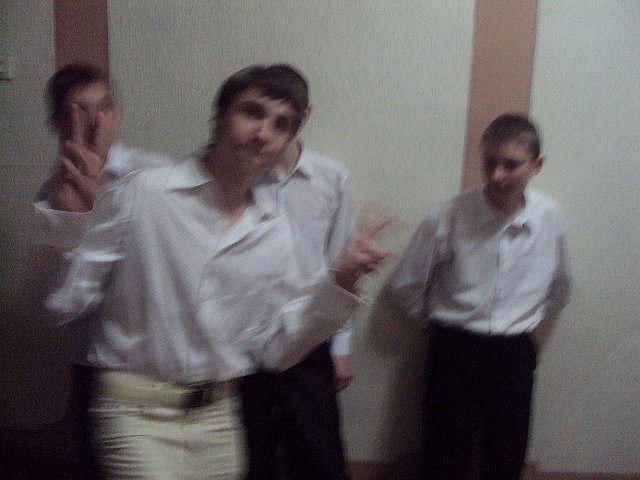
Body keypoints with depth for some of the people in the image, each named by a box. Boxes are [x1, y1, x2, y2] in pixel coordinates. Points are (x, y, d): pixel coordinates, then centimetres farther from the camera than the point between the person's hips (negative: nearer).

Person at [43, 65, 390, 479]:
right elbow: (63, 301, -10)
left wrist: (339, 281, -9)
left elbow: (277, 349, 2)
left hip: (219, 414, 5)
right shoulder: (142, 194, -12)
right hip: (138, 412, -4)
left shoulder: (276, 232, 1)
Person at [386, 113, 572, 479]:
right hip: (455, 351, -2)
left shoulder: (551, 218, -8)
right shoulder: (448, 219, -17)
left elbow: (560, 289, 12)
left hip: (515, 354, 3)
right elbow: (404, 288, -5)